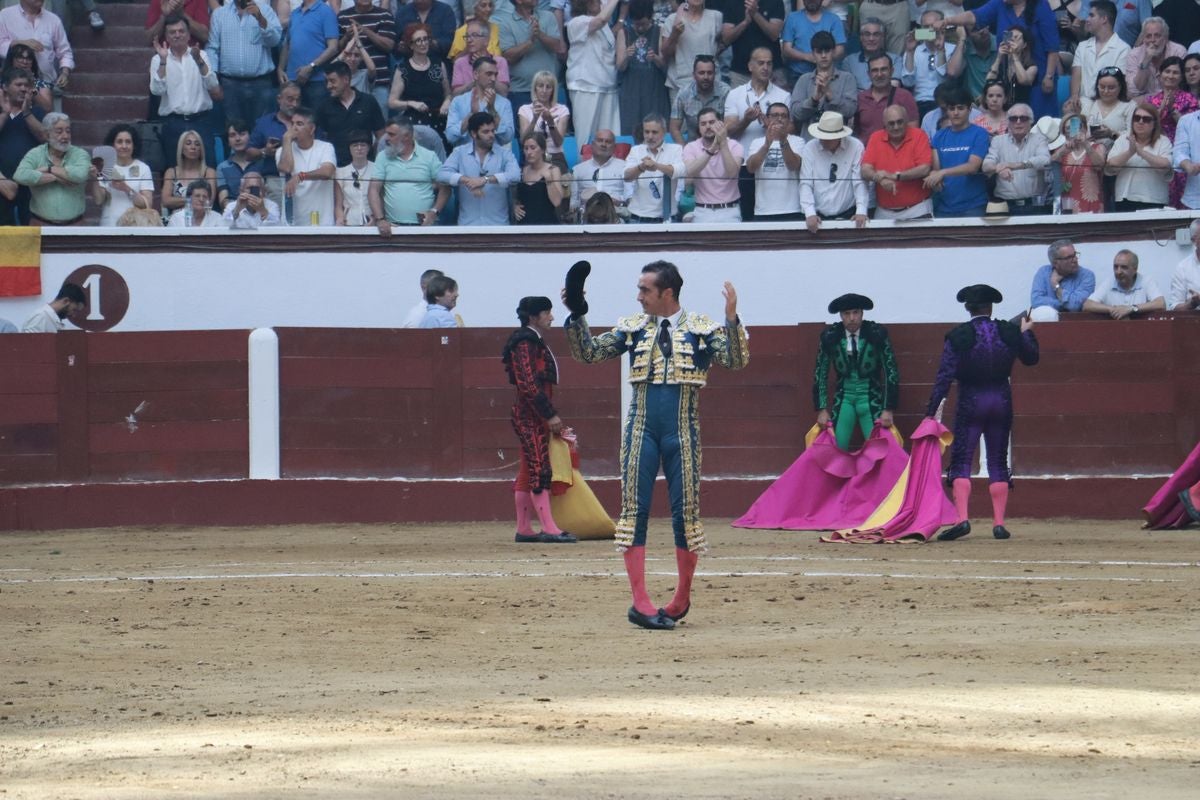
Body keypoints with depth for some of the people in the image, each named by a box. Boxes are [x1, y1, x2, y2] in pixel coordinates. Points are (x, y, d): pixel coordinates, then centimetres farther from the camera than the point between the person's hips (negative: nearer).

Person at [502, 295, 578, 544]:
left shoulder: (535, 343, 19)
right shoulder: (525, 344, -13)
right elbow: (528, 384, -21)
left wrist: (552, 416, 20)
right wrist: (550, 414, -21)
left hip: (536, 417, 10)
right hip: (531, 415, -10)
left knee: (527, 473, 11)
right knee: (540, 470, -12)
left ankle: (523, 529, 14)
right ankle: (549, 529, -16)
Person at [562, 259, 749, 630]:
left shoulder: (702, 328, 1)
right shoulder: (632, 328, 8)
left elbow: (735, 360, -11)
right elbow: (588, 353, 7)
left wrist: (732, 320, -24)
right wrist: (577, 315, -5)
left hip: (682, 429, -2)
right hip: (641, 426, 2)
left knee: (686, 511, 2)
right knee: (634, 509, -4)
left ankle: (682, 598, 17)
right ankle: (640, 601, -4)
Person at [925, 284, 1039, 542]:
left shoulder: (958, 336, -9)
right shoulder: (1009, 332, -1)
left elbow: (945, 376, -12)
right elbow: (1031, 358, 15)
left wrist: (931, 411, -10)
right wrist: (1027, 332, 33)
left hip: (970, 403, -3)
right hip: (1002, 402, 3)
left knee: (961, 462, -2)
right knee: (998, 463, 11)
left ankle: (962, 518, -20)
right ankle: (999, 523, 7)